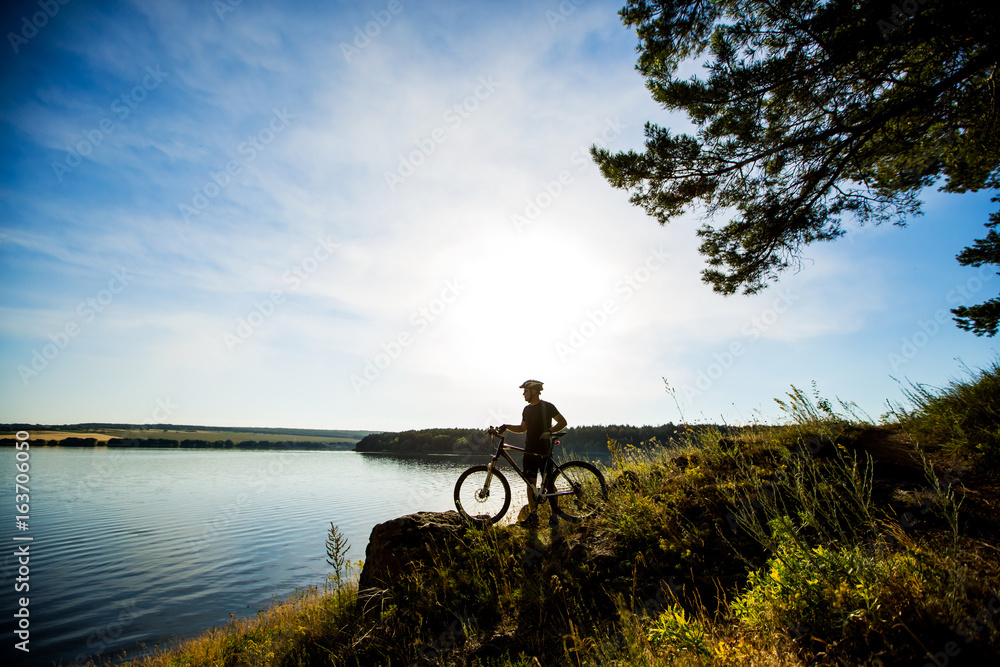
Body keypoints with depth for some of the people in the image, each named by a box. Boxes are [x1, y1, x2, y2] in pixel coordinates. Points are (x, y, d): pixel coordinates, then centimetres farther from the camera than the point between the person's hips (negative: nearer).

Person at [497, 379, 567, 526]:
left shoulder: (547, 406, -4)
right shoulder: (527, 409, 13)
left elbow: (563, 422, -6)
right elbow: (522, 428, 20)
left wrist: (550, 431, -22)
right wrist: (507, 426, 7)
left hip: (544, 452, -6)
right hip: (529, 452, 6)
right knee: (531, 483, 6)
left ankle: (554, 514, 10)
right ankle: (533, 514, 15)